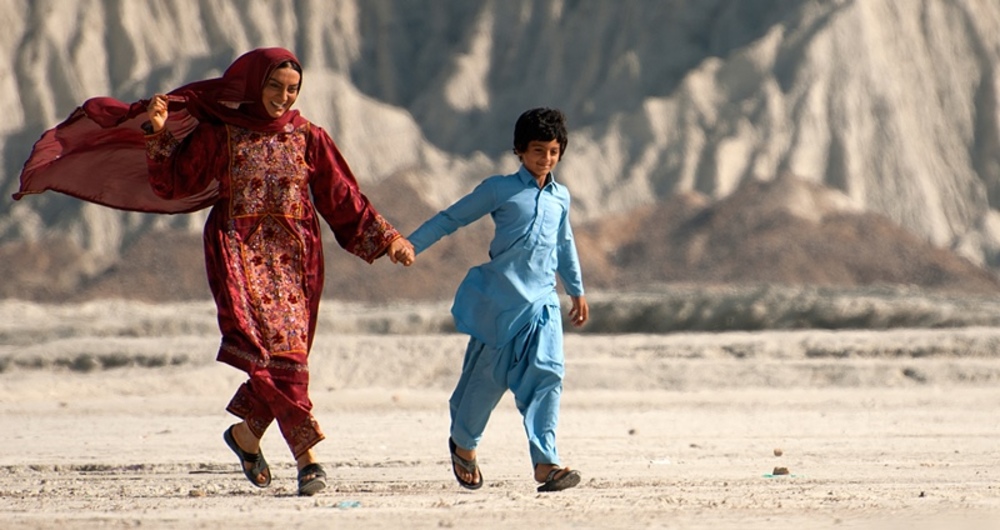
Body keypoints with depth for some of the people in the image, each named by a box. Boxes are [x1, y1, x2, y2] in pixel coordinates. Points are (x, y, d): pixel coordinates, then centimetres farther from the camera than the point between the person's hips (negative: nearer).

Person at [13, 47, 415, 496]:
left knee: (286, 350, -4)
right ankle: (305, 453, -21)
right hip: (241, 251, -3)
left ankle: (247, 433, 22)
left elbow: (344, 199, 11)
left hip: (293, 256, 3)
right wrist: (160, 135, -10)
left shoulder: (306, 136, 9)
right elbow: (174, 182, 4)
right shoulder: (219, 133, 4)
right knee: (273, 345, -18)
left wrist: (386, 239, 6)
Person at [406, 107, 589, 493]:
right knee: (488, 376, 5)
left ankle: (545, 461, -16)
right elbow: (451, 218, 3)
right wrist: (412, 244, -7)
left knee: (547, 374, -12)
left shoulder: (560, 198, 14)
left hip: (543, 301, 4)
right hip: (499, 300, -3)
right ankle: (463, 443, 29)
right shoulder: (499, 190, 0)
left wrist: (577, 291, 34)